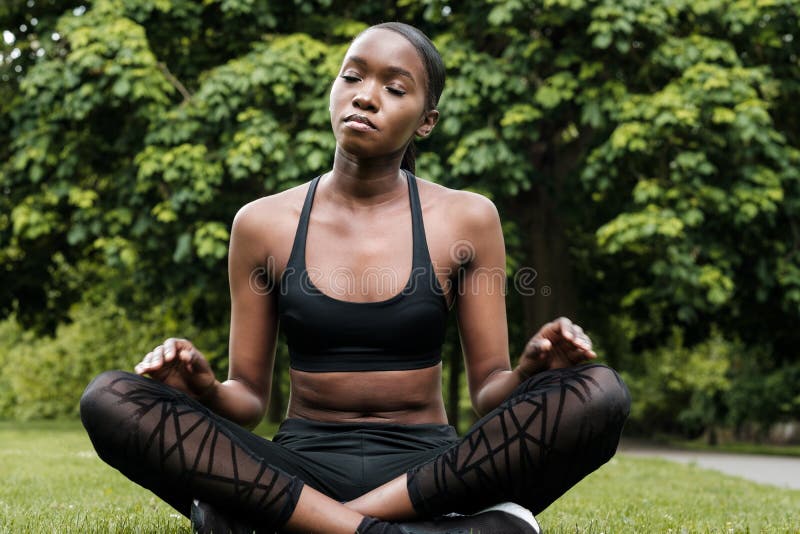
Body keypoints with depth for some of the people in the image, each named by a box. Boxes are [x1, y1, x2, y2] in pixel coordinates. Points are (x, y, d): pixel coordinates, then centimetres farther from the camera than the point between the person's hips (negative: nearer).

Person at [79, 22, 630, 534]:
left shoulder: (466, 218, 4)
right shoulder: (263, 223, 5)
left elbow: (489, 388, 4)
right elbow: (249, 396, 7)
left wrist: (530, 371, -19)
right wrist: (206, 389, -17)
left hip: (428, 468, 0)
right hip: (300, 469, 0)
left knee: (600, 392, -28)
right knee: (110, 399, -23)